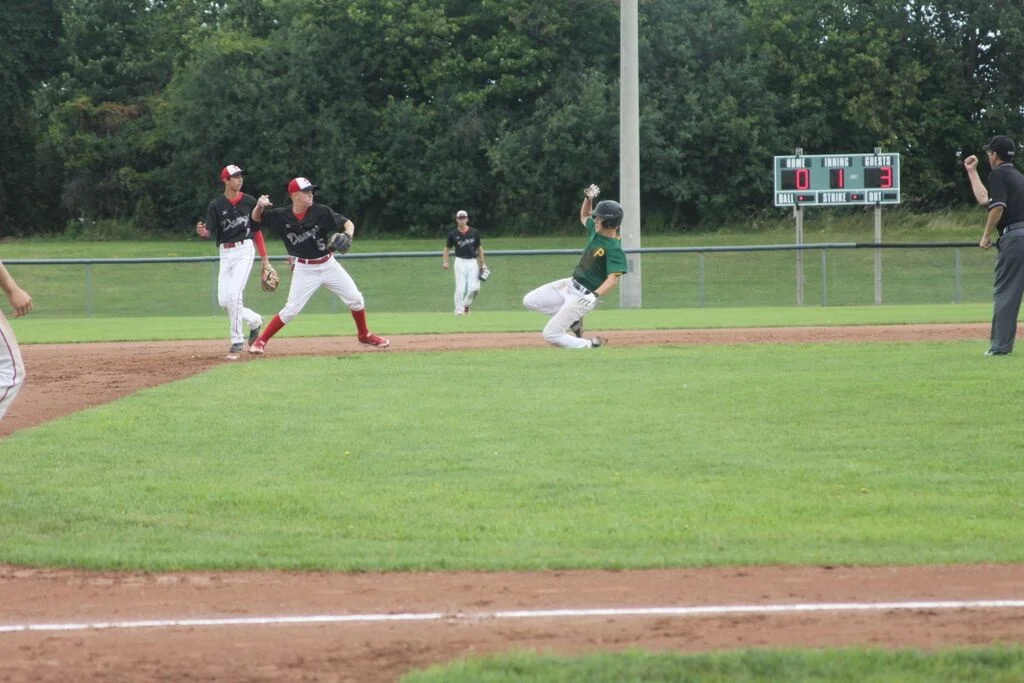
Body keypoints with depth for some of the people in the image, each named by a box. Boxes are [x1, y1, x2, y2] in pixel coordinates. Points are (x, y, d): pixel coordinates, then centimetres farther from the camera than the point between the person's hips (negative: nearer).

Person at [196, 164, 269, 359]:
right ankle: (255, 321, 26)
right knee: (224, 301, 0)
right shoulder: (216, 205, 0)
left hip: (244, 250, -3)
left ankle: (237, 341, -7)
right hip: (225, 253, 3)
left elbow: (257, 230, 8)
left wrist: (264, 258, 6)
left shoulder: (250, 202, 2)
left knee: (234, 294, -17)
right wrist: (202, 232, -34)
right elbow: (210, 232, -9)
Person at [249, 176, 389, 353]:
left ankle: (364, 336, 27)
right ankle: (260, 341, 0)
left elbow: (347, 223, -6)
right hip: (304, 270, -2)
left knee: (355, 299, 4)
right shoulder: (282, 216, -9)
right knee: (291, 309, -11)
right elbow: (256, 218, 0)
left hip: (328, 264, 2)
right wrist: (260, 206, -23)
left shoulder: (321, 212, -10)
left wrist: (348, 235, -29)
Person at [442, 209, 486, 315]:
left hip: (472, 262, 1)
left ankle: (466, 304, 18)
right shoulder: (453, 234, 2)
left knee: (474, 288, -7)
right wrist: (445, 261, -5)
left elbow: (479, 247, 13)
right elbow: (447, 248, 10)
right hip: (460, 262, -1)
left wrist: (482, 263, 9)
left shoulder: (474, 232, 6)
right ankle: (459, 309, 2)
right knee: (460, 288, -8)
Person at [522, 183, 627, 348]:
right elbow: (584, 217, 22)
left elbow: (613, 279, -34)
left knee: (551, 334, -10)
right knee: (530, 301, 10)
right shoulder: (596, 231, 1)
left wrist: (595, 295, -48)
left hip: (584, 296, -9)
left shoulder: (614, 249, -26)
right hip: (571, 284, 9)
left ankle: (591, 345, 6)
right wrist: (588, 198, 4)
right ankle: (573, 319, 15)